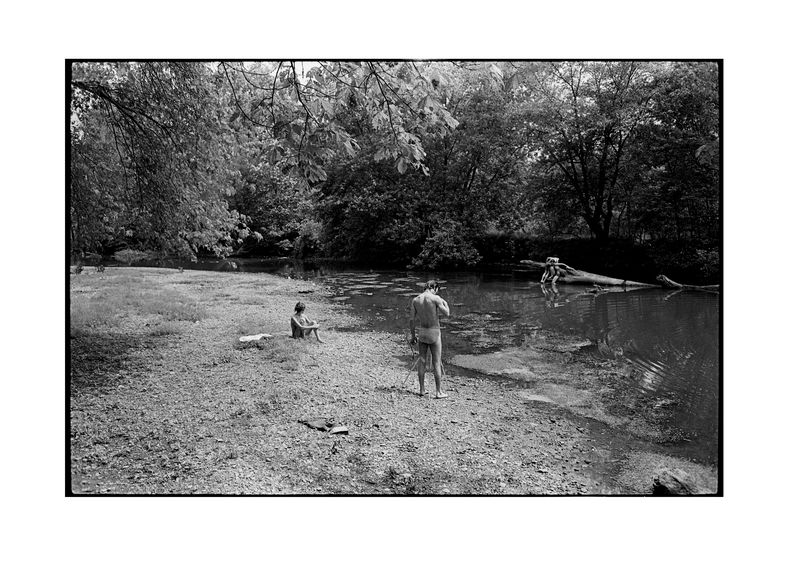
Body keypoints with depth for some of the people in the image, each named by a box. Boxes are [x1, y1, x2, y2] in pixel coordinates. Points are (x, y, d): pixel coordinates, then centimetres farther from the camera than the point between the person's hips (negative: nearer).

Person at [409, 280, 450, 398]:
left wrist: (413, 335, 11)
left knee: (422, 361, 13)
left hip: (422, 332, 4)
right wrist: (444, 302, 11)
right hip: (434, 332, -4)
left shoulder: (415, 300, -1)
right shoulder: (435, 298, -15)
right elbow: (447, 313, -7)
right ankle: (439, 392, 9)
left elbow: (411, 320, 1)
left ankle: (422, 390, 19)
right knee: (437, 363, 4)